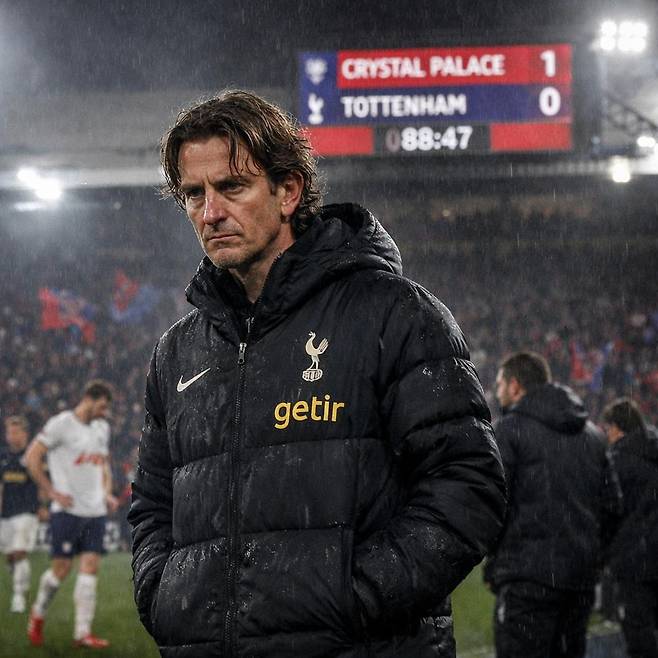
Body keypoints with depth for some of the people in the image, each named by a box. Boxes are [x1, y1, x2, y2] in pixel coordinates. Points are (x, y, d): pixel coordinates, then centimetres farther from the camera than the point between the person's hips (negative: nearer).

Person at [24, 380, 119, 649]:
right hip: (67, 510, -6)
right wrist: (52, 492, -11)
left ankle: (83, 632, -2)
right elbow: (32, 458, -9)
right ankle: (38, 614, 23)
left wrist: (107, 493, 11)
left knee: (90, 568, -2)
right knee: (61, 569, -3)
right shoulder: (61, 424, -9)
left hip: (95, 511, 6)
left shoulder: (102, 427, 14)